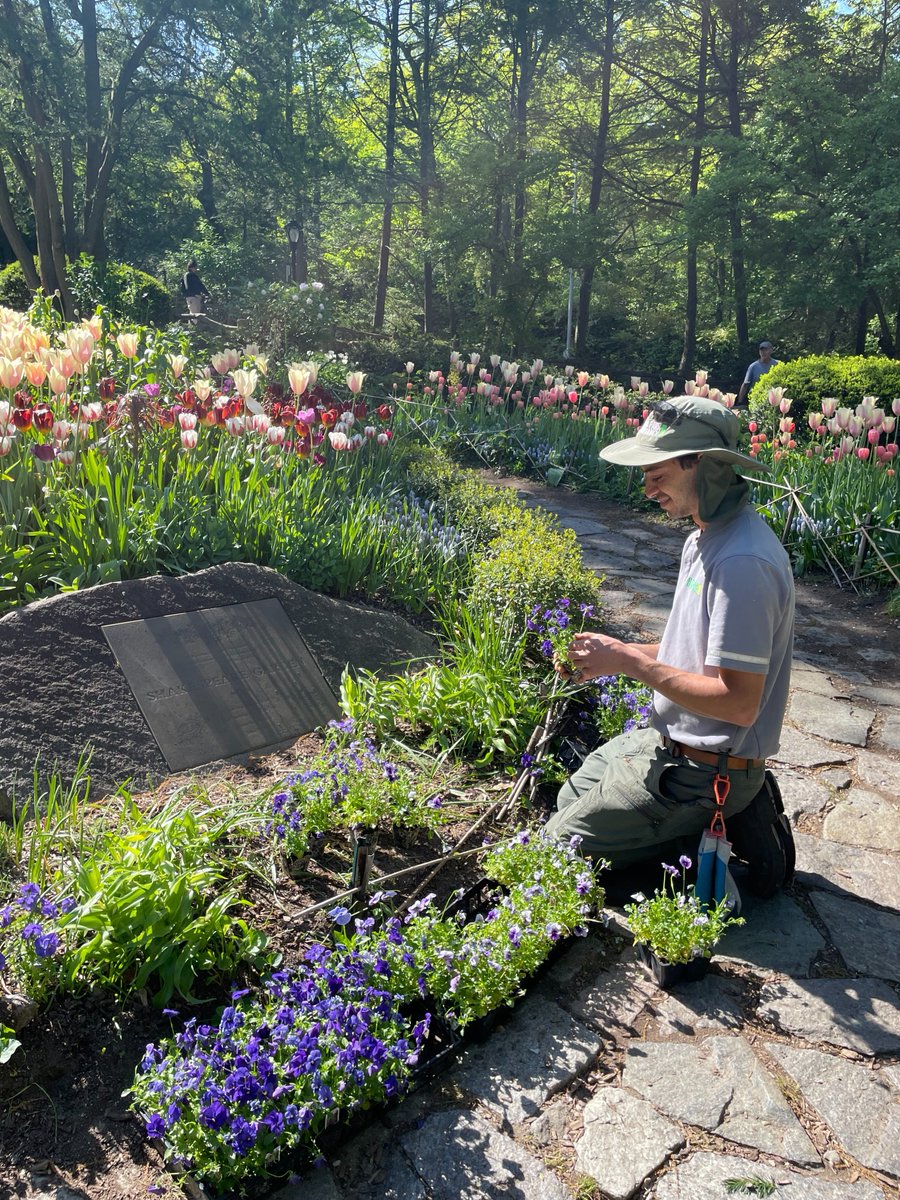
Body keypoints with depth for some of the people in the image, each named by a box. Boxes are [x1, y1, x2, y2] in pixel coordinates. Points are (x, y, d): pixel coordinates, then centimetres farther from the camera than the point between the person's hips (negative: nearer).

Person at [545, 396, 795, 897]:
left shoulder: (741, 563, -28)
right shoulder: (709, 536, 5)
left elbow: (738, 703, -28)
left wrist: (630, 661, -23)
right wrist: (615, 654, 0)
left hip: (703, 771, -10)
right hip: (673, 740, 10)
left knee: (560, 845, -2)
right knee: (569, 798, 24)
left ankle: (721, 827, 2)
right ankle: (733, 812, 15)